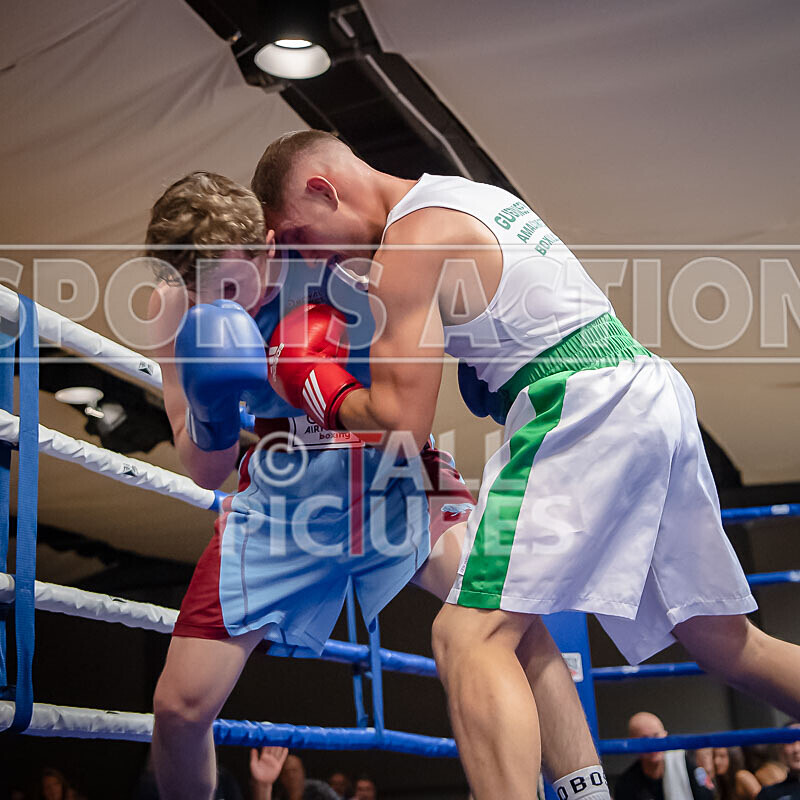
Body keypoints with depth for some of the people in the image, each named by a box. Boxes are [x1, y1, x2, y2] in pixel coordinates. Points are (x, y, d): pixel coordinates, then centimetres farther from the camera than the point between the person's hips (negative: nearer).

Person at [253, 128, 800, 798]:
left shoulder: (408, 246, -6)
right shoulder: (470, 194, 20)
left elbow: (402, 422, -12)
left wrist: (327, 395, 7)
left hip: (580, 412, -10)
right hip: (655, 393, 10)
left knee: (471, 637, -14)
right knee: (728, 643, 16)